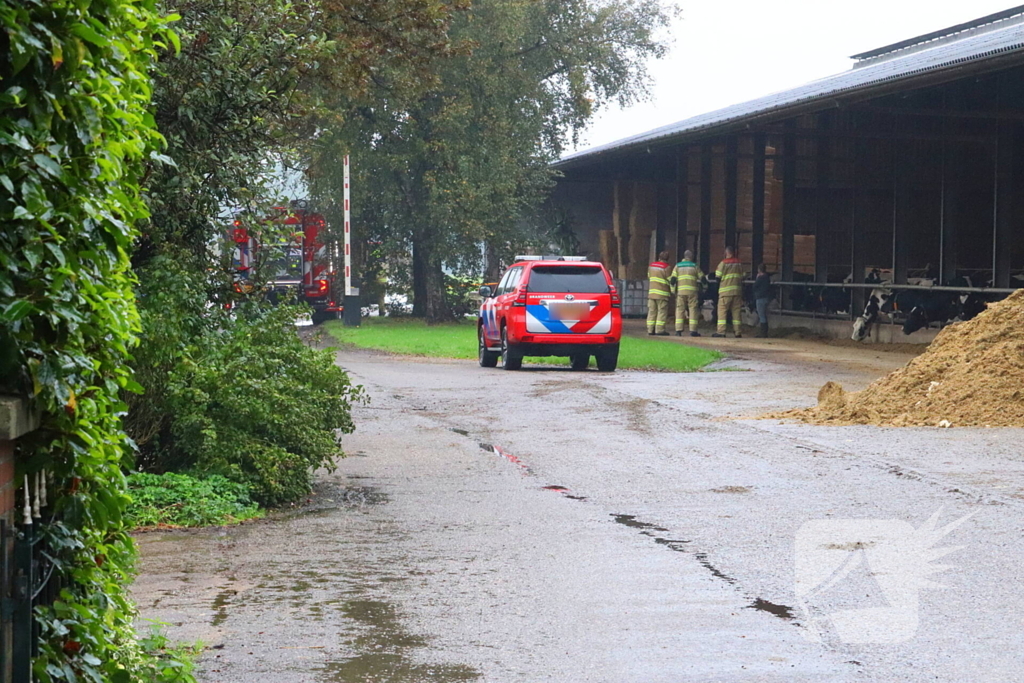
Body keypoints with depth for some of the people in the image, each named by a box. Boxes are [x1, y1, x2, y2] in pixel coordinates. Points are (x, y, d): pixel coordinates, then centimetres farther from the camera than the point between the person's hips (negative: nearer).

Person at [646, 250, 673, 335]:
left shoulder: (651, 266, 12)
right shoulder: (667, 267, -8)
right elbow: (670, 280, -6)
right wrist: (672, 291, 8)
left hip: (651, 292, 6)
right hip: (662, 293, -6)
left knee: (652, 311, 8)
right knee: (662, 311, -3)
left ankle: (650, 329, 7)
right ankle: (660, 329, -8)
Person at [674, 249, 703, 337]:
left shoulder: (678, 266, 9)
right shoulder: (694, 266, 6)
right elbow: (702, 278, 9)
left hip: (680, 291, 1)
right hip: (692, 290, -1)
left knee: (680, 310, 4)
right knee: (693, 310, 2)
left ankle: (678, 330, -3)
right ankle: (693, 331, -2)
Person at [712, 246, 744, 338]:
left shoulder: (723, 263, -6)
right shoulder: (739, 263, 8)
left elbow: (718, 277, -4)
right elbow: (742, 276, 12)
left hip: (725, 291, -4)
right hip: (737, 290, 4)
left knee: (722, 311, -3)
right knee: (736, 311, 8)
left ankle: (721, 331, -10)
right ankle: (737, 331, 5)